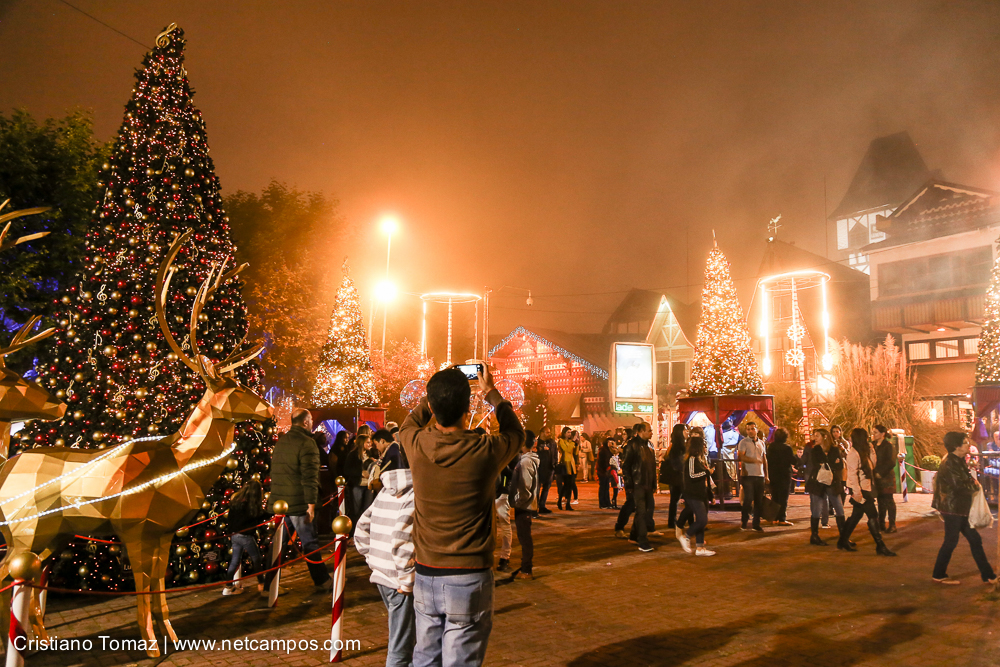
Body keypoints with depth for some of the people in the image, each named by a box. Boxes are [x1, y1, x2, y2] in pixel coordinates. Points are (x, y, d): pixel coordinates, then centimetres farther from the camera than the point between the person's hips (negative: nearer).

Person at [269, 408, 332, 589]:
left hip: (279, 501, 7)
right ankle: (322, 581, 13)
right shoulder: (307, 443, -13)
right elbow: (310, 477, -20)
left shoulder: (280, 441, 13)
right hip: (298, 502, -7)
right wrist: (311, 504, -20)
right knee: (310, 542, 3)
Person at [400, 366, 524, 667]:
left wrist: (437, 392, 20)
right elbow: (515, 432, 9)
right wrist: (491, 392, 16)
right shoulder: (485, 451, -15)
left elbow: (409, 424, 18)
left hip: (426, 577, 3)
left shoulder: (417, 444, -9)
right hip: (469, 579, -3)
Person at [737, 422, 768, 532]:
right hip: (748, 475, -5)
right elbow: (740, 456, -13)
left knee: (759, 501, 5)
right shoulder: (743, 442, -1)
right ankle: (744, 522, 7)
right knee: (748, 499, -7)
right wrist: (755, 460, -21)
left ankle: (756, 524, 14)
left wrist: (766, 475, 14)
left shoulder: (761, 443, 16)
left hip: (760, 476, 5)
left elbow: (764, 460, 19)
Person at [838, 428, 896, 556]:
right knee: (873, 516, -6)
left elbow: (872, 464, 16)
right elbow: (852, 473, -20)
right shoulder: (853, 453, -16)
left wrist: (871, 449, 11)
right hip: (860, 489, -10)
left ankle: (843, 541, 21)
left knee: (857, 515, 14)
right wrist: (857, 492, -24)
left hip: (865, 488, 10)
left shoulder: (862, 452, 13)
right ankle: (880, 546, -1)